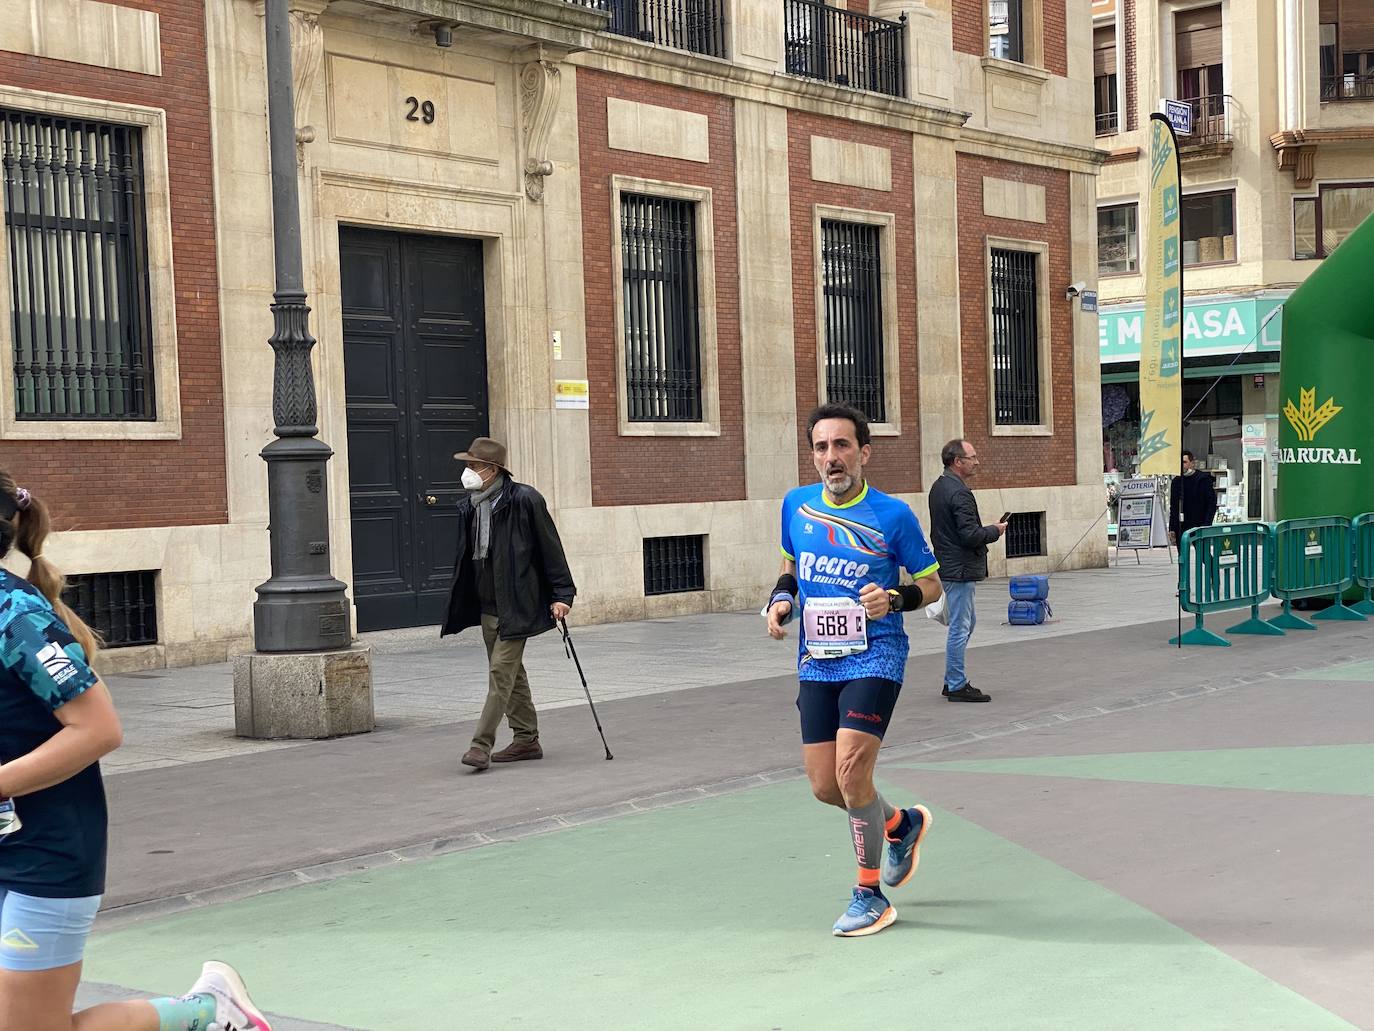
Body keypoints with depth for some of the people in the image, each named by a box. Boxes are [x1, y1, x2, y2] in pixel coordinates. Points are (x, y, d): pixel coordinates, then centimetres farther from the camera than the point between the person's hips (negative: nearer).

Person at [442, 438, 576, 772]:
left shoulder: (525, 500, -11)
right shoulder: (469, 507, 9)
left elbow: (550, 547, -9)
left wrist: (561, 594, -10)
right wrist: (457, 605, 17)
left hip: (517, 606, -8)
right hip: (487, 605, 8)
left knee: (501, 671, -10)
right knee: (511, 673, 14)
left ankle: (482, 745, -10)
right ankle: (526, 740, 24)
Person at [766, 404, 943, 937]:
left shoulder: (892, 514, -7)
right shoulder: (796, 505, 6)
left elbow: (931, 583, 1)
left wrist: (894, 599, -18)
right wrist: (780, 601, 3)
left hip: (874, 658, -5)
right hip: (816, 663, 5)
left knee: (851, 773, -17)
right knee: (825, 787, 5)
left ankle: (871, 895, 2)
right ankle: (902, 825, 37)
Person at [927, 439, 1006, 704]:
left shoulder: (939, 486, 11)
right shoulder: (959, 493, -21)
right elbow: (970, 535, -24)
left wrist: (987, 531, 17)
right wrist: (995, 530, -7)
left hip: (949, 566, 11)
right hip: (960, 569, -11)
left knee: (967, 622, 19)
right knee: (959, 627, -3)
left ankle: (953, 681, 23)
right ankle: (957, 686, 3)